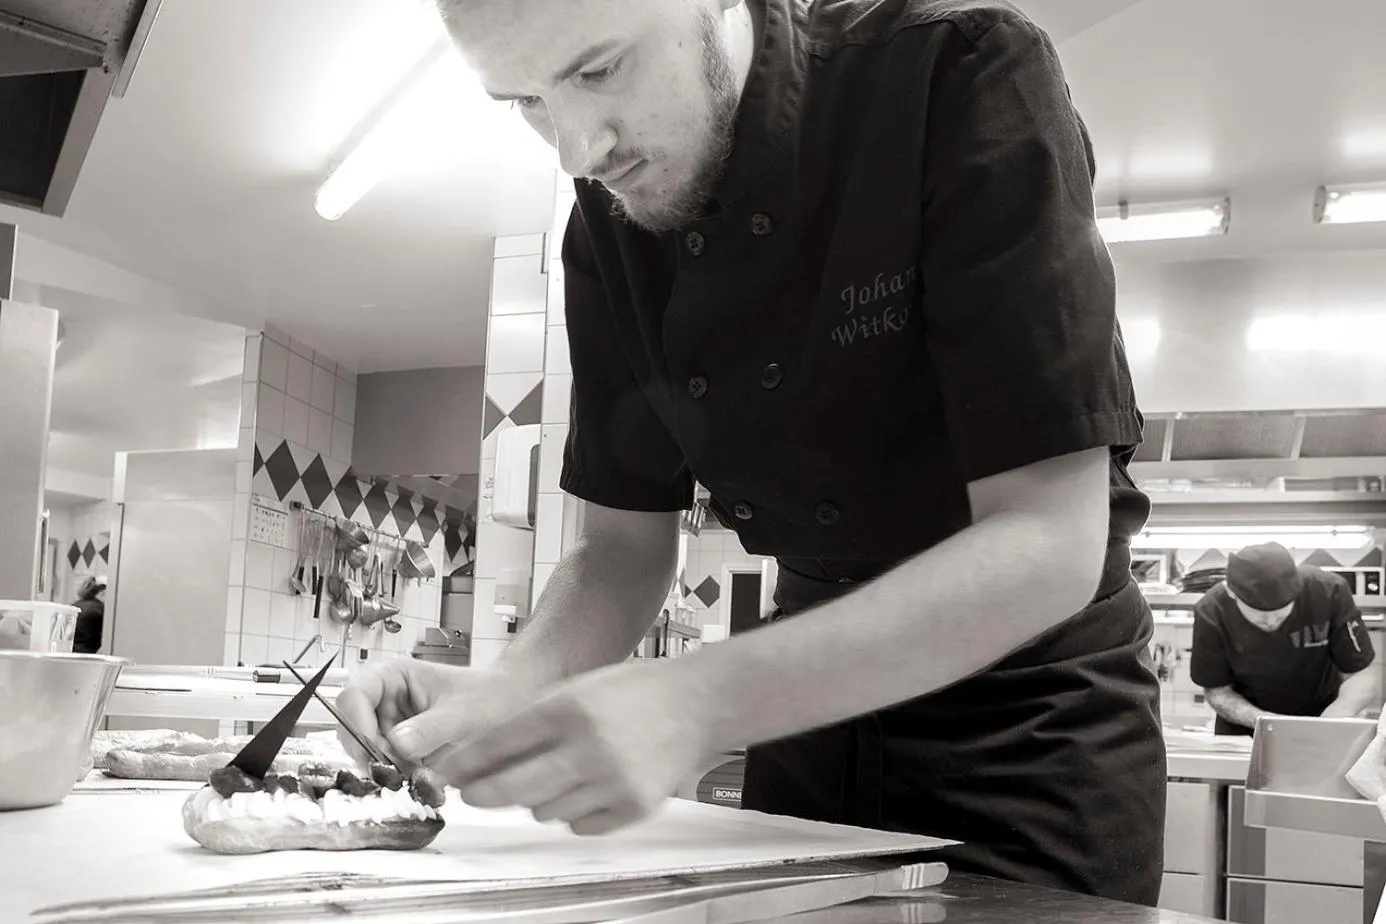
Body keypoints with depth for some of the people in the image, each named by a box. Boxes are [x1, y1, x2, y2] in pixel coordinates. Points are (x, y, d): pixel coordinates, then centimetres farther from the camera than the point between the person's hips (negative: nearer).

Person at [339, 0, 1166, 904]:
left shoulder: (969, 83, -25)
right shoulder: (611, 230, -7)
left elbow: (1049, 542, -30)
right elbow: (625, 549, -1)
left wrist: (701, 704, -39)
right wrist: (503, 693, -23)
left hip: (1031, 712, -4)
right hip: (816, 713, 5)